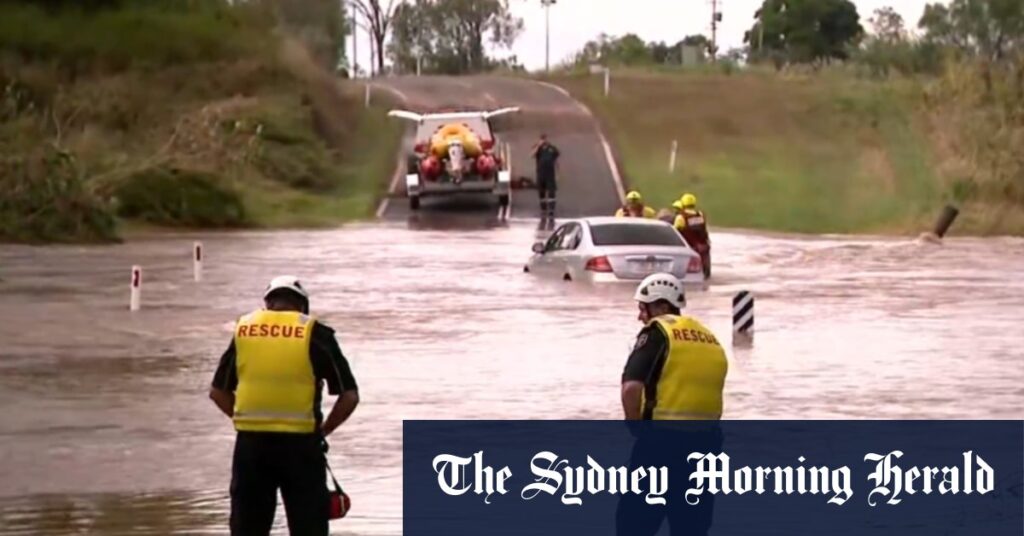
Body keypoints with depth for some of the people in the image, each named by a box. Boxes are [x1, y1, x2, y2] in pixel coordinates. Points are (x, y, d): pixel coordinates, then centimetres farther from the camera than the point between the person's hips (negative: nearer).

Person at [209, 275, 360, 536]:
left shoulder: (243, 329, 9)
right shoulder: (314, 333, 0)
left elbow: (218, 392, 14)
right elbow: (349, 396, -2)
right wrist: (322, 430, 10)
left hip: (251, 443, 3)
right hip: (300, 443, -3)